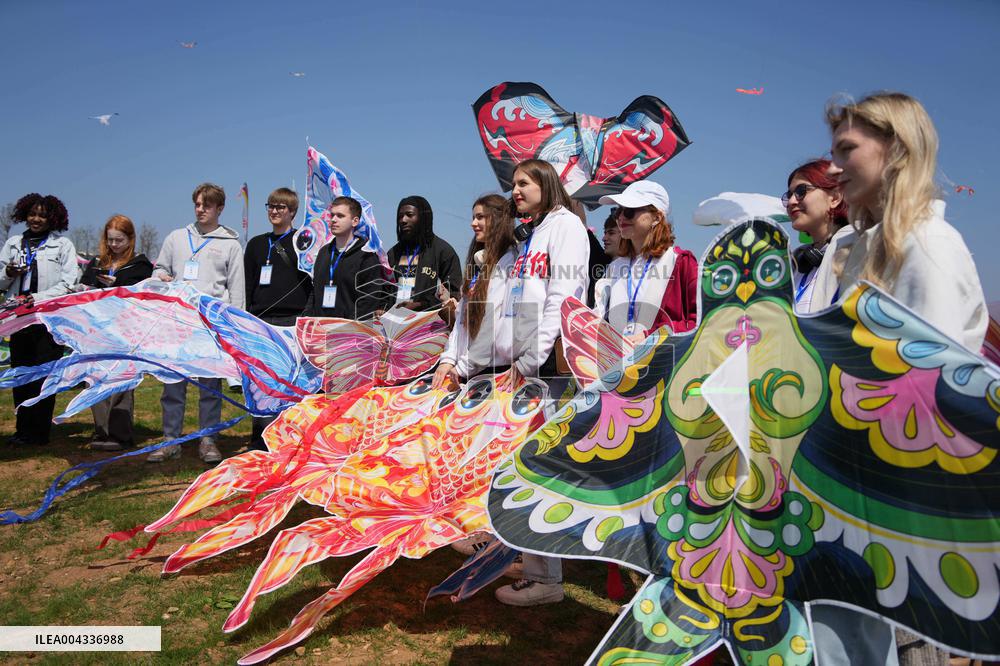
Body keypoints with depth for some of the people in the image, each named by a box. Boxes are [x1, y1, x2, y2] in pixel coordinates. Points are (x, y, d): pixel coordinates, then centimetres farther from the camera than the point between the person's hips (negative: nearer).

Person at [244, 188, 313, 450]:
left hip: (293, 320, -4)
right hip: (261, 321, 4)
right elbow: (247, 286, 16)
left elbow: (313, 282, -1)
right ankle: (261, 438, 11)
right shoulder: (256, 244, 17)